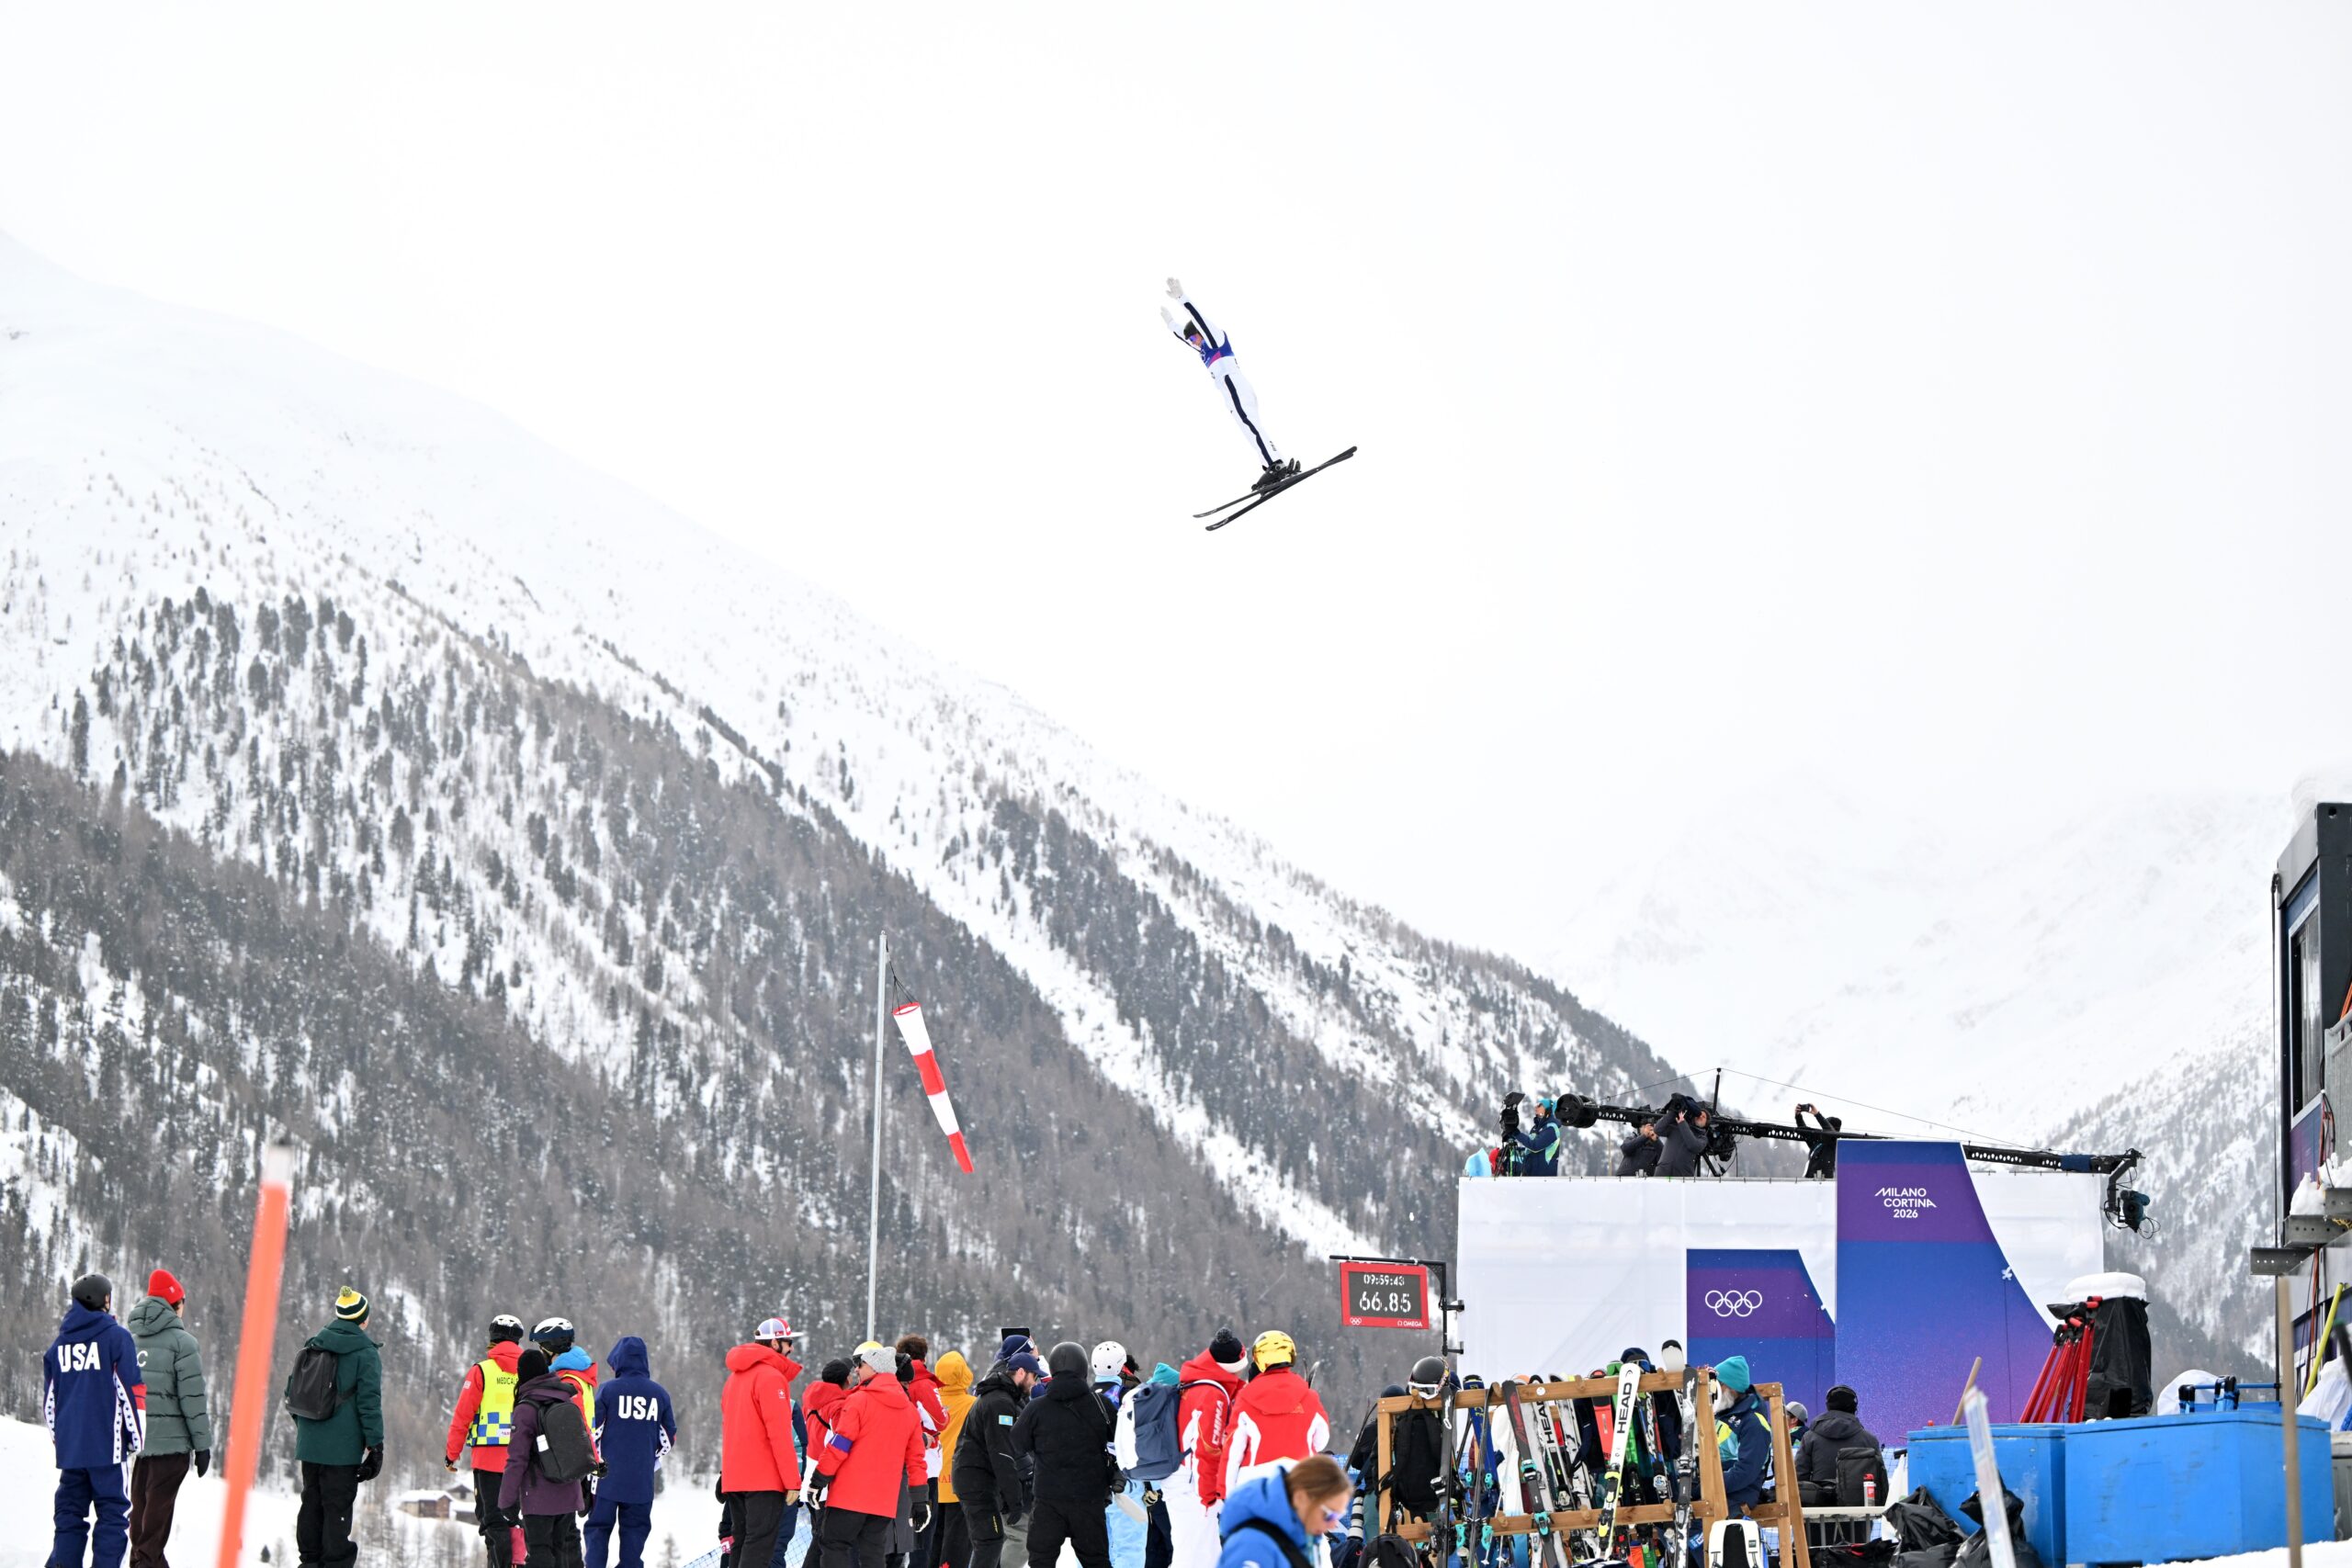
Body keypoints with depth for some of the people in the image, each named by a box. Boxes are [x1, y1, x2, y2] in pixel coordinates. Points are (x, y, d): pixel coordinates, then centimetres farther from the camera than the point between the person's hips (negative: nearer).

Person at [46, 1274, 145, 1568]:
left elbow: (49, 1400, 18)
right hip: (107, 1445, -5)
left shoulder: (59, 1343, 13)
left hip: (69, 1446, 5)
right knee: (113, 1514, -3)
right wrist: (136, 1436, 0)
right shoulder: (116, 1337, -4)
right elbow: (131, 1390, -8)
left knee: (69, 1514, 10)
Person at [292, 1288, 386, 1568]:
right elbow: (369, 1401, -12)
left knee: (311, 1502, 13)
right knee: (338, 1506, -3)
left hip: (309, 1442, 6)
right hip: (343, 1447, -6)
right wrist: (376, 1445, -9)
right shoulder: (365, 1353, -8)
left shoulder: (312, 1347, 11)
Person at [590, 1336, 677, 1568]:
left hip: (608, 1478, -2)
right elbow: (669, 1436, 10)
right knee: (635, 1531, 9)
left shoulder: (608, 1390, -6)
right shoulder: (659, 1394, 3)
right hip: (643, 1480, 2)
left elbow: (593, 1432, -4)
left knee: (598, 1530, 4)